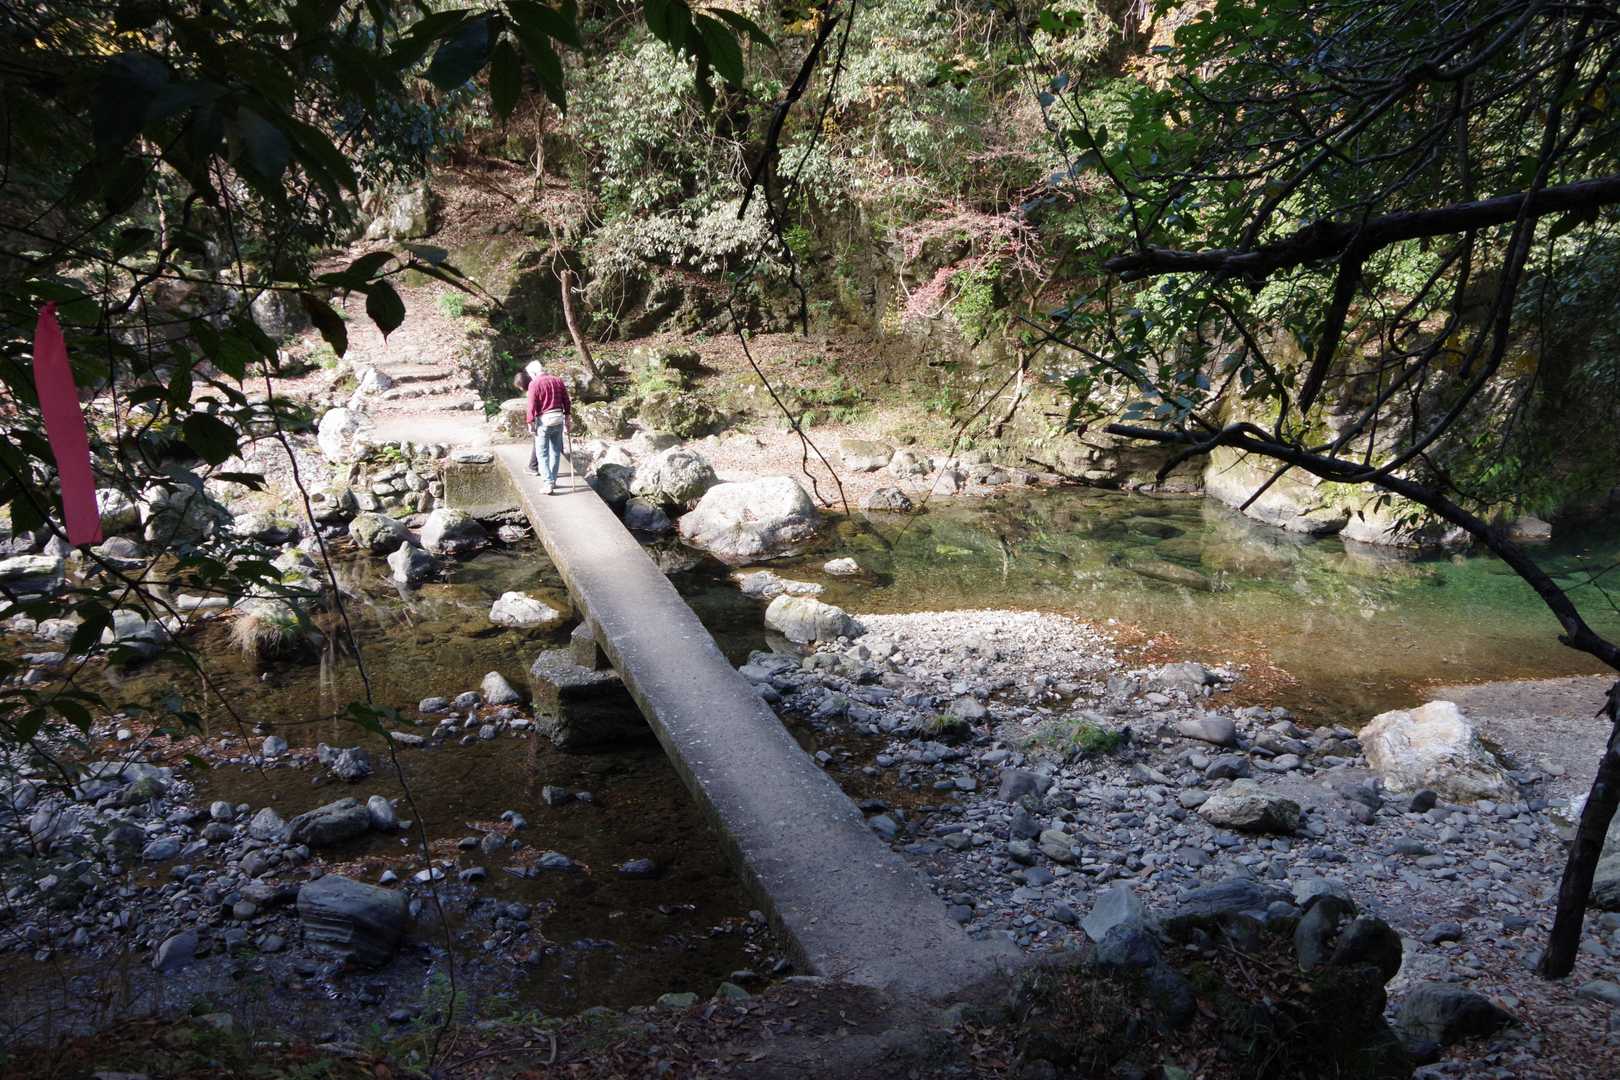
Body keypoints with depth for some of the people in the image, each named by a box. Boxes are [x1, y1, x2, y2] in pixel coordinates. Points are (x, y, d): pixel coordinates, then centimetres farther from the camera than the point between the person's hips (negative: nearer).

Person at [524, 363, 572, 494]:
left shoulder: (534, 383, -9)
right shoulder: (558, 380, 6)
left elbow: (532, 406, -12)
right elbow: (566, 401, 8)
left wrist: (531, 424, -6)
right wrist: (567, 418, 16)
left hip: (544, 420, -5)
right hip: (558, 419, 5)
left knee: (542, 454, 2)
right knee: (556, 452, 15)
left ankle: (549, 484, -6)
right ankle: (553, 481, 23)